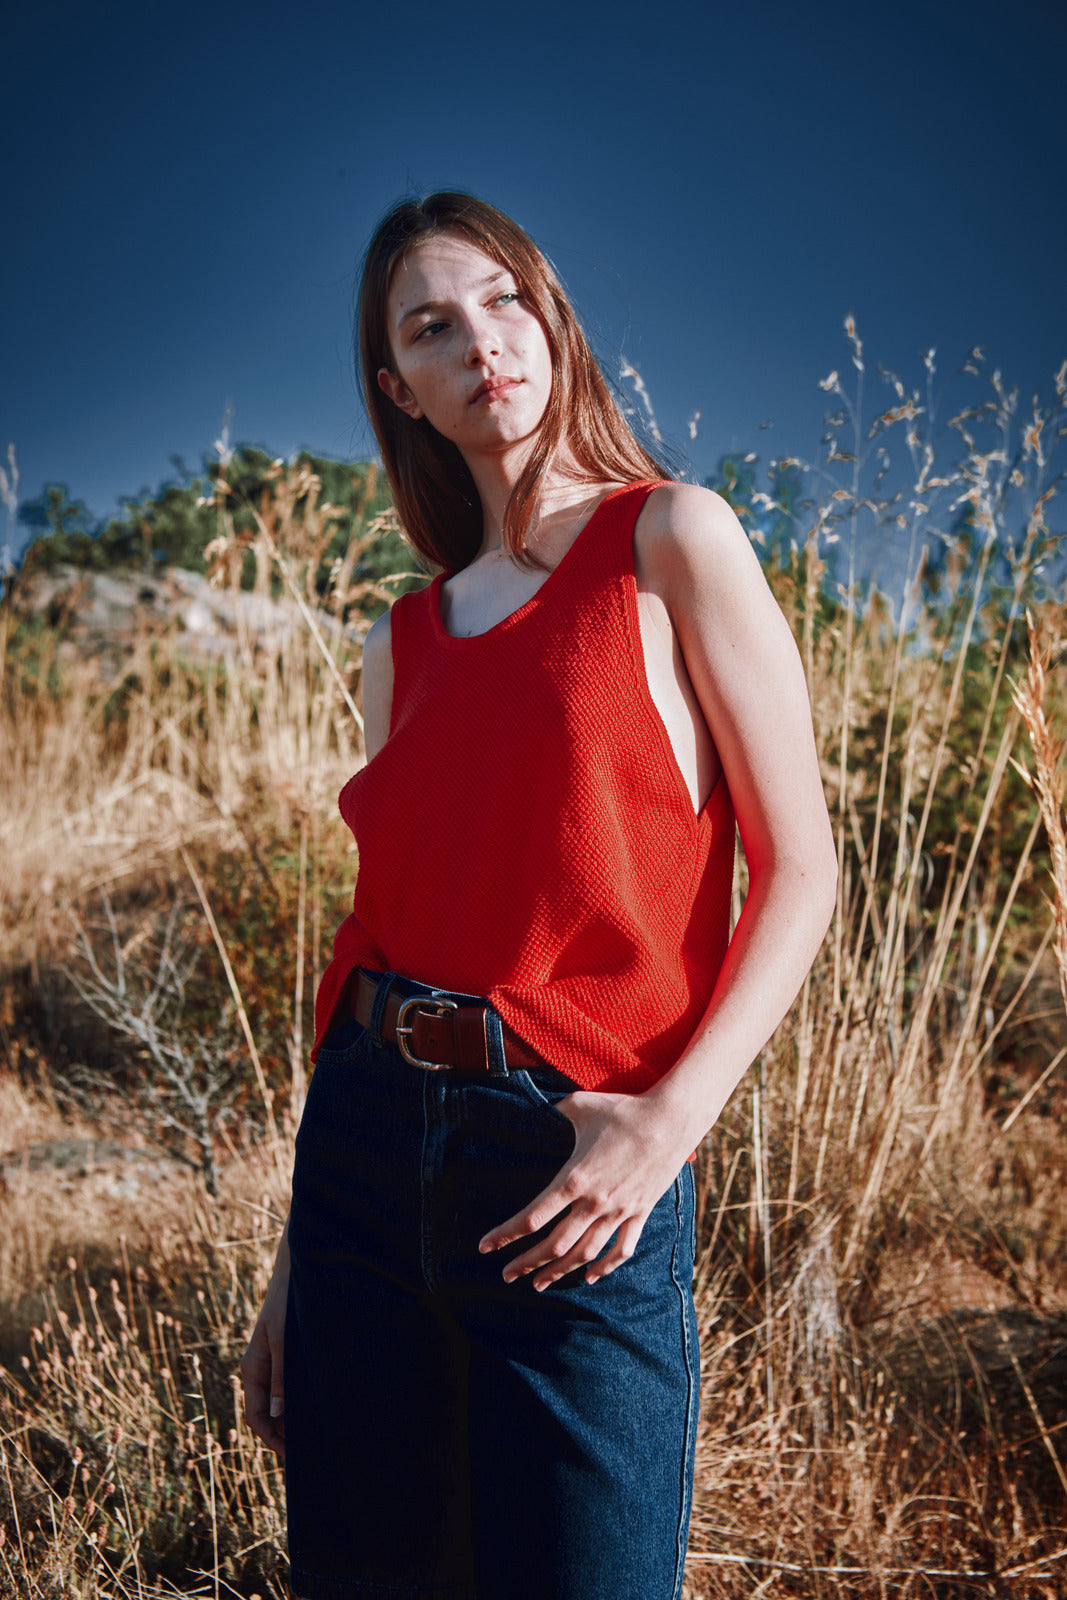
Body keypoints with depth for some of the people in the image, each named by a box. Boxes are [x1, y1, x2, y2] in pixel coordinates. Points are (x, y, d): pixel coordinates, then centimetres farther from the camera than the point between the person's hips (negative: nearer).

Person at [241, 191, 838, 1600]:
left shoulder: (674, 540, -1)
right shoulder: (404, 642, 12)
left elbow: (800, 871, -5)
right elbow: (383, 921, 13)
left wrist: (671, 1120, -17)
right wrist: (294, 1261, 13)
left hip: (577, 1162, -4)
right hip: (366, 1141, 5)